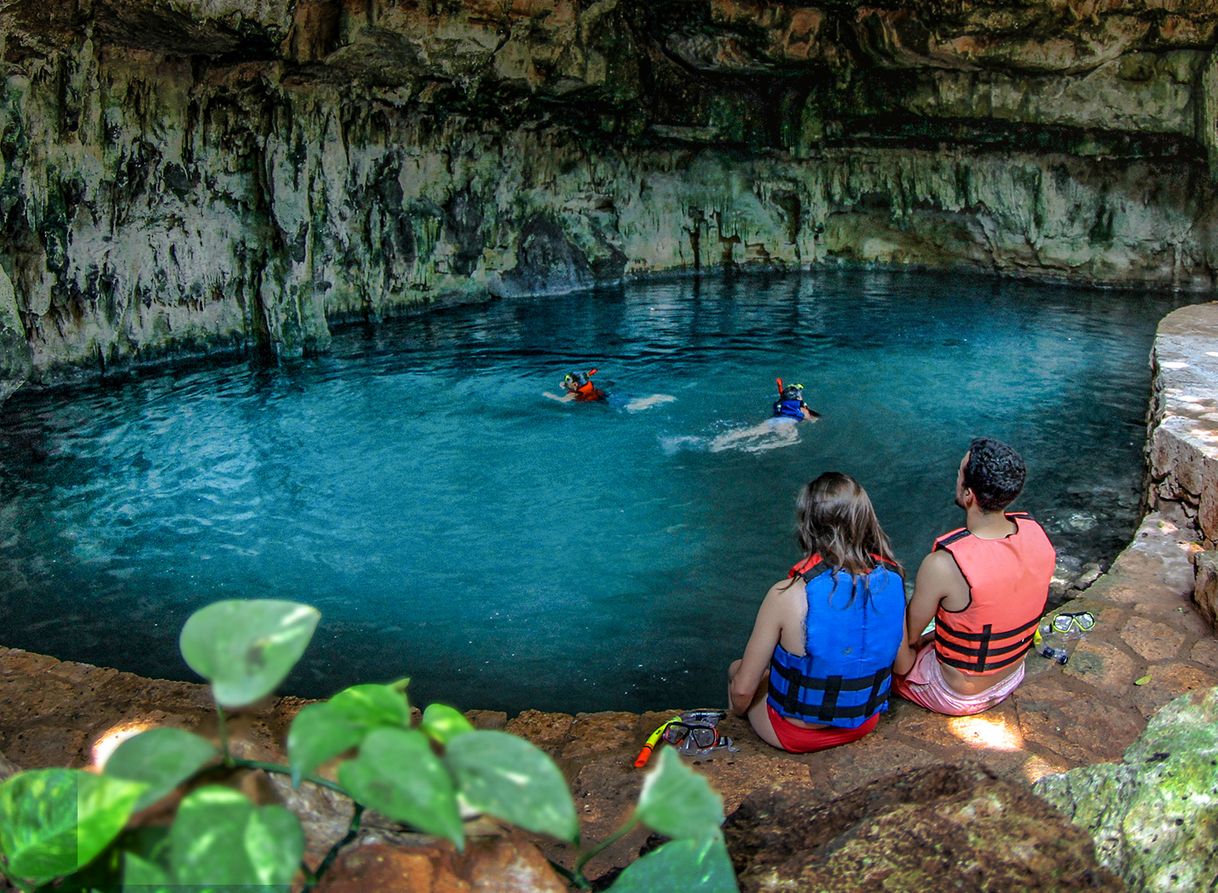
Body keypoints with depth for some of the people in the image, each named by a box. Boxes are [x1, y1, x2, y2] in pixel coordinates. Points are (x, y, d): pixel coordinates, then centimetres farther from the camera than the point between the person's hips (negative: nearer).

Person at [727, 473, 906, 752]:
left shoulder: (787, 595, -30)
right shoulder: (892, 580, -17)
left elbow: (742, 690, -20)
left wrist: (738, 711, 3)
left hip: (798, 734, -4)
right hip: (866, 722, 5)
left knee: (735, 669, 26)